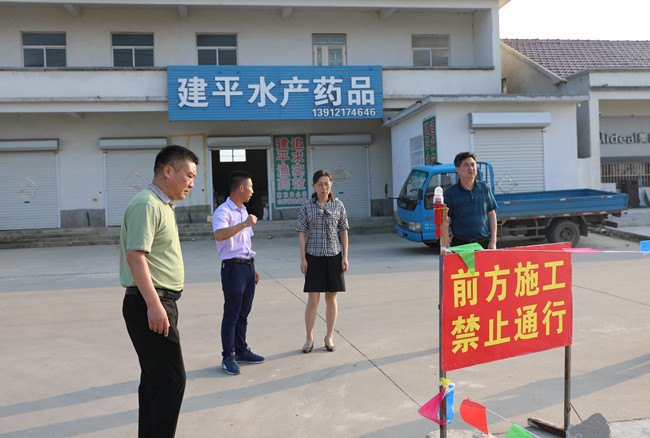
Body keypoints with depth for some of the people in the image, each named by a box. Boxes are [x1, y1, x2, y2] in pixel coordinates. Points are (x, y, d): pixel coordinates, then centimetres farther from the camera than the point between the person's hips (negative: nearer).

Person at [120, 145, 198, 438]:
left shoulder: (161, 205, 18)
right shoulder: (147, 204, -14)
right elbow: (135, 255, -23)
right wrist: (153, 303, -28)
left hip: (158, 303, 11)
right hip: (150, 304, -10)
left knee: (155, 378, 16)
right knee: (171, 379, -9)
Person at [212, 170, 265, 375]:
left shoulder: (243, 211, 18)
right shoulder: (223, 212, -12)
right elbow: (219, 235, -32)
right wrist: (244, 224, -30)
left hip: (248, 266, 8)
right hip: (233, 266, -8)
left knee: (243, 313, 14)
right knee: (231, 314, -3)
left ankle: (241, 351, 24)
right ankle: (228, 357, 6)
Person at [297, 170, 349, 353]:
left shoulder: (338, 206, 4)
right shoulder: (306, 206, 0)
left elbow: (343, 232, 6)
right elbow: (302, 233, 0)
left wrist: (345, 257, 0)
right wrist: (303, 259, -6)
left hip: (334, 256, 2)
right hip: (314, 257, -1)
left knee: (331, 298, 7)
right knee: (313, 301, -3)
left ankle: (329, 337, 20)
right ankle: (309, 338, 14)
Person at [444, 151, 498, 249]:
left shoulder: (484, 188, 10)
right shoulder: (450, 193, -1)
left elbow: (491, 215, 11)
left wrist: (493, 241, 4)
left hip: (485, 243, 3)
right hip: (460, 244, -3)